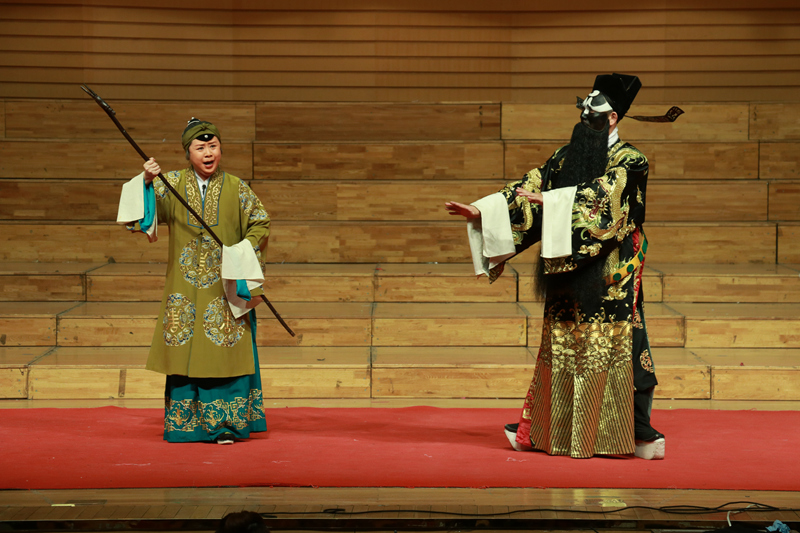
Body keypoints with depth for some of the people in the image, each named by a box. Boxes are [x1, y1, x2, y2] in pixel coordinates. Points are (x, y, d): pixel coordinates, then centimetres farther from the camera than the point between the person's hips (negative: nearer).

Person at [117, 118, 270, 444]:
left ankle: (224, 424, 2)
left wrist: (241, 251, -7)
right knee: (184, 354, 2)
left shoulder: (236, 188, 3)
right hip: (185, 289, 1)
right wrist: (147, 182, -19)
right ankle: (185, 425, 10)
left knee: (225, 353, -4)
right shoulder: (172, 184, 4)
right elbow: (143, 211, -3)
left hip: (225, 287, -1)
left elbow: (260, 223, 7)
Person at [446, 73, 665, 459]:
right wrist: (481, 210, 0)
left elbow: (602, 193, -21)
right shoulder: (567, 157, 13)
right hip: (567, 273, 6)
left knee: (612, 350, -7)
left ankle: (639, 432, -1)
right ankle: (537, 430, 17)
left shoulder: (630, 162, -5)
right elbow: (531, 186, 9)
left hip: (608, 277, -6)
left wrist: (548, 200, -25)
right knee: (560, 349, 10)